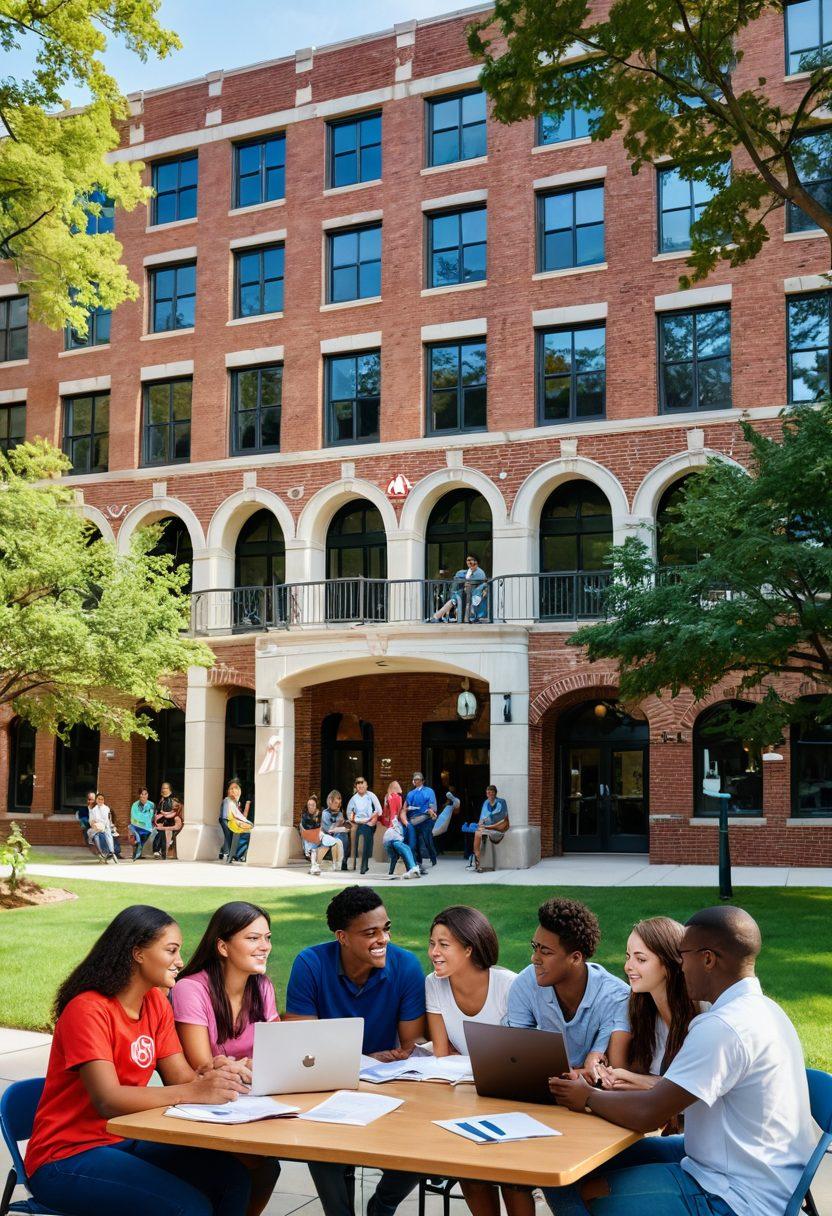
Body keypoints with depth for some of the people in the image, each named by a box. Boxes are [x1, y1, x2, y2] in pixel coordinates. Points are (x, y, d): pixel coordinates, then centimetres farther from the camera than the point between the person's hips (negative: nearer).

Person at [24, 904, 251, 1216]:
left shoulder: (156, 1003, 5)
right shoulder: (87, 1010, -19)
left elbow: (180, 1077, -1)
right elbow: (107, 1100, -28)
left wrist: (211, 1076, -24)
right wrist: (194, 1092, -38)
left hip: (126, 1143, 7)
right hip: (66, 1158, -7)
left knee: (232, 1177, -13)